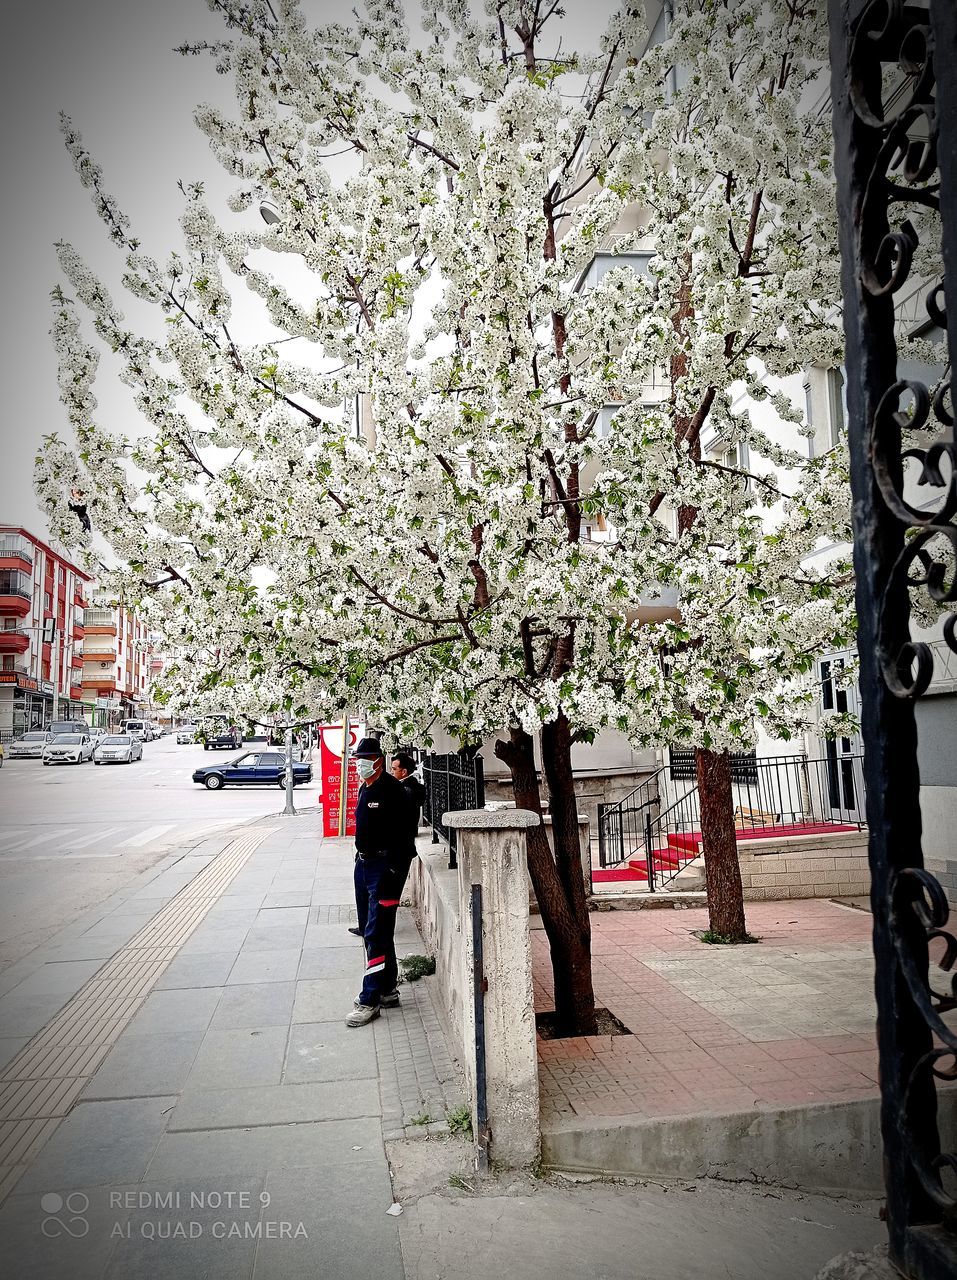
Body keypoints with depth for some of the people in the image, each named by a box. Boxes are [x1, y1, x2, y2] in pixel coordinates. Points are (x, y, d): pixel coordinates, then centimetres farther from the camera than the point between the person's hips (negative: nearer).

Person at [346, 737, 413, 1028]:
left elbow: (402, 835, -20)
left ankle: (370, 1000, -2)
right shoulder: (364, 788, 13)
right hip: (364, 863, 10)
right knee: (371, 932, 15)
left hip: (384, 866, -10)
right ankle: (387, 990, 26)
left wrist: (393, 872, -23)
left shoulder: (392, 789, -15)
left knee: (377, 934, -7)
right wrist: (361, 857, 19)